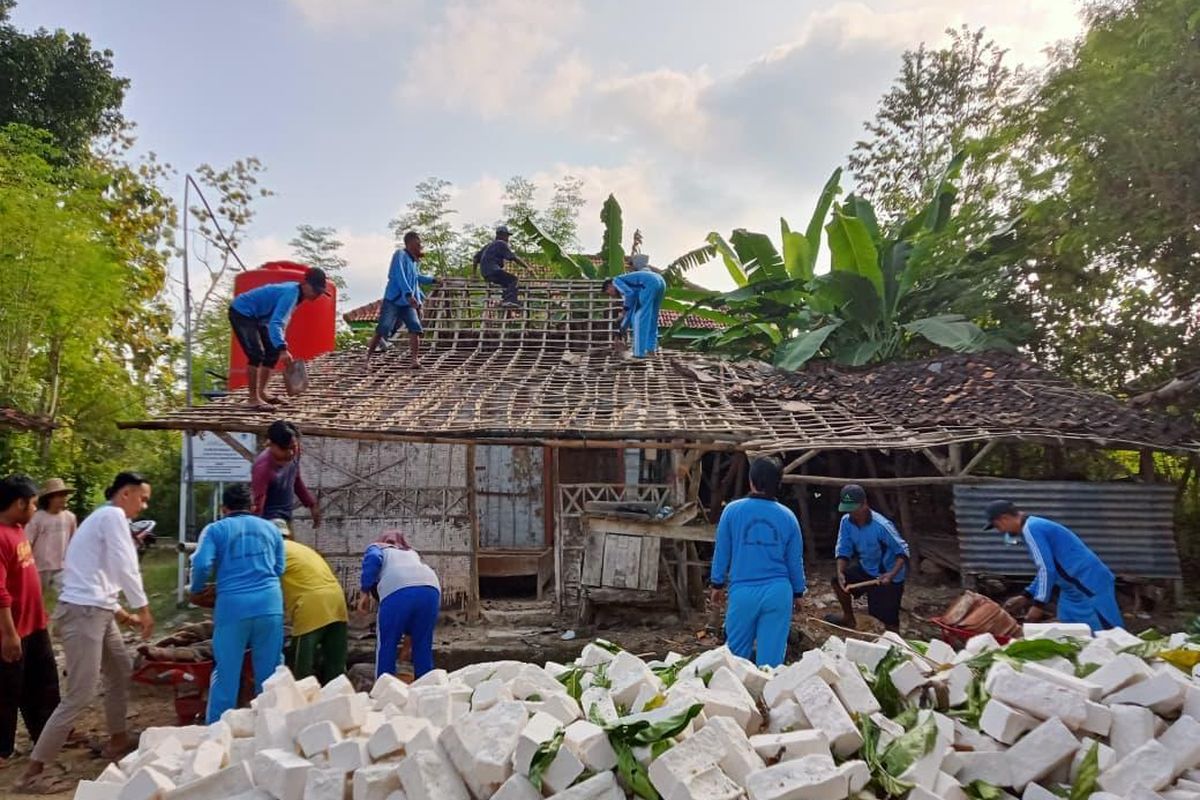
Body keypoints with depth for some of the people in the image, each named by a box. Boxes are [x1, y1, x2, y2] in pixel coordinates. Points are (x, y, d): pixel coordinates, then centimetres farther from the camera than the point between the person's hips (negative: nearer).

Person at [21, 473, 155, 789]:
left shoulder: (103, 517, 20)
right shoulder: (113, 515, -10)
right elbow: (125, 567, -17)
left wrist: (121, 613, 22)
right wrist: (143, 608, -11)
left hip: (96, 611, 10)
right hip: (83, 612, -10)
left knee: (122, 670, 19)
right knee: (80, 695, -8)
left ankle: (117, 740, 29)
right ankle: (35, 767, -2)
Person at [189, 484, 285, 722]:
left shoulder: (215, 530, 7)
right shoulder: (270, 528, 16)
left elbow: (201, 565, -5)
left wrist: (196, 590, 14)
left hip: (232, 606, -2)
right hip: (270, 605, 2)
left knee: (226, 672, 8)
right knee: (270, 671, 10)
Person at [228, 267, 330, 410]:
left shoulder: (295, 290, 1)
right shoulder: (291, 294, -29)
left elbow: (281, 319, 16)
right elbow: (275, 323, -40)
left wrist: (281, 347, 20)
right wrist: (283, 349, -50)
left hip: (256, 316, 10)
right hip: (241, 312, -10)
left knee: (273, 351, 9)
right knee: (256, 353, -19)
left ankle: (261, 392, 17)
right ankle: (252, 399, -13)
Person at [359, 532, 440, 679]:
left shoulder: (376, 548, 32)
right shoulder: (412, 553, 41)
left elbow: (373, 559, 5)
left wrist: (365, 593, 10)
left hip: (398, 590, -4)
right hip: (431, 589, 4)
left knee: (386, 646, 11)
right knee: (423, 647, 15)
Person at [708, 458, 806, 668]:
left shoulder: (732, 510, -4)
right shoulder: (787, 516, 1)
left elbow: (722, 552, 3)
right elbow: (795, 559, 8)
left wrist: (717, 584, 16)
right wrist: (798, 592, 22)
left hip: (743, 591, -1)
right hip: (778, 591, 1)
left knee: (737, 654, 13)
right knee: (772, 657, 8)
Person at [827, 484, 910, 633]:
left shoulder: (881, 526, -31)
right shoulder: (846, 521, -14)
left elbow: (903, 551, -22)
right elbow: (843, 550, -7)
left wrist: (891, 575, -36)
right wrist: (840, 573, -24)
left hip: (888, 576, -6)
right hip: (866, 568, 6)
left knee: (889, 619, -3)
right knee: (839, 582, -1)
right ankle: (848, 618, 23)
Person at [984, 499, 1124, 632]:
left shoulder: (1030, 528, -16)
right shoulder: (1036, 525, 16)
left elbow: (1047, 569, -21)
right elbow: (1047, 568, 22)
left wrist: (1038, 604, -16)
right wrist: (1025, 595, 21)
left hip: (1088, 584, -10)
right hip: (1076, 587, 10)